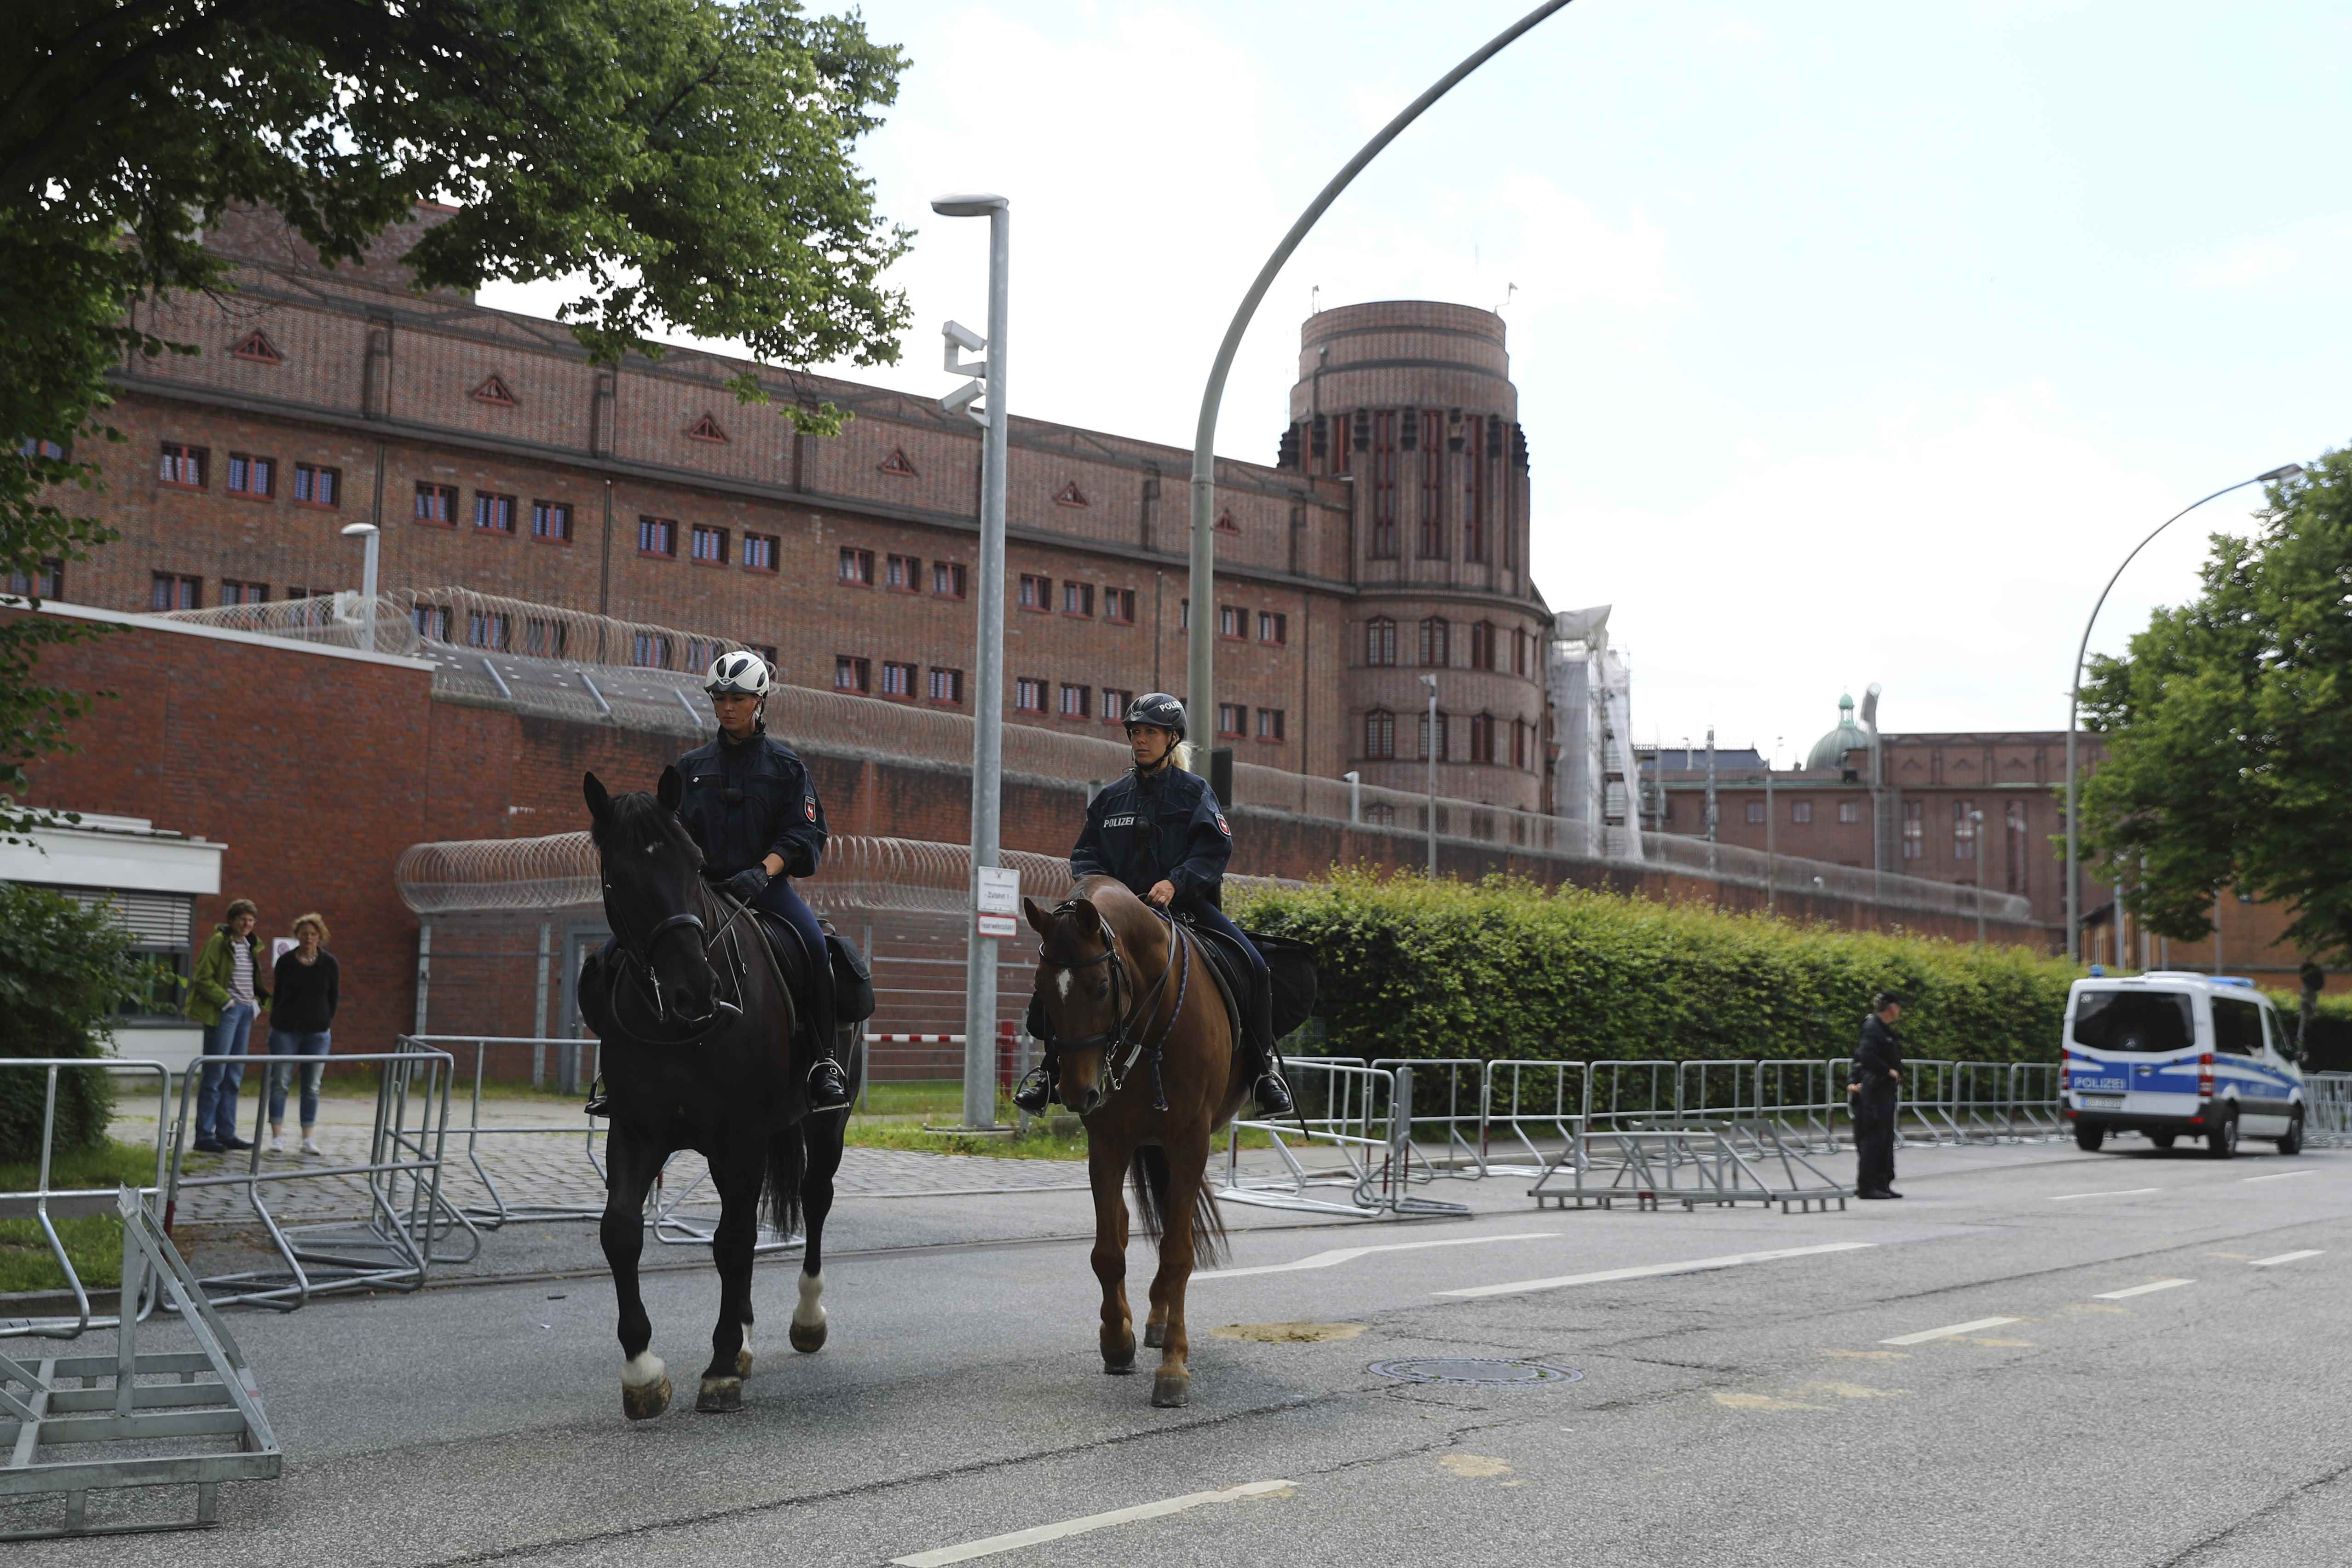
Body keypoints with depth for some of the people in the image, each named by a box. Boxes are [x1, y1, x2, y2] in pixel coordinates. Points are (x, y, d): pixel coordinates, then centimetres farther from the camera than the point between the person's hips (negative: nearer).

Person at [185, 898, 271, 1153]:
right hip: (223, 1012, -8)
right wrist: (226, 1001, -16)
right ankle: (204, 1136, -2)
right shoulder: (219, 941, -8)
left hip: (245, 1011, 8)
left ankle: (226, 1133, 16)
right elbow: (203, 978, -13)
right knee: (215, 1074, -6)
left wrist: (257, 1003, 10)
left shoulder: (251, 946, 15)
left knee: (234, 1077, 11)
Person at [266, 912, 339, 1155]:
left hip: (318, 1034, 1)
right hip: (286, 1031, 0)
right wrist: (278, 1022, 4)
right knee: (279, 1083, -3)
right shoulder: (286, 962, 1)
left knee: (312, 1087, 3)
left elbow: (334, 998, 8)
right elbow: (278, 995, 7)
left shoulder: (329, 963, 2)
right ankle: (277, 1136, 1)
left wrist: (324, 1024, 5)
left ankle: (308, 1139, 7)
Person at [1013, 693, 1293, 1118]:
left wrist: (1175, 882, -22)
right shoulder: (1112, 797, 16)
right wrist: (1095, 883, -7)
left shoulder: (1195, 791, 6)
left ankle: (1263, 1065, -5)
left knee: (1252, 965, -24)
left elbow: (1216, 848, -6)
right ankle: (1051, 1062, -6)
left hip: (1187, 904, -2)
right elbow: (1086, 852, 15)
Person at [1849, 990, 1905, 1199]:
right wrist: (1888, 1071, -17)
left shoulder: (1885, 1029, 17)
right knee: (1874, 1137, -8)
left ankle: (1882, 1184, 17)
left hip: (1886, 1090, 10)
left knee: (1886, 1138, 12)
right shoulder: (1873, 1027, -13)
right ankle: (1867, 1186, -6)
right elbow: (1866, 1056, -26)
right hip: (1875, 1089, -10)